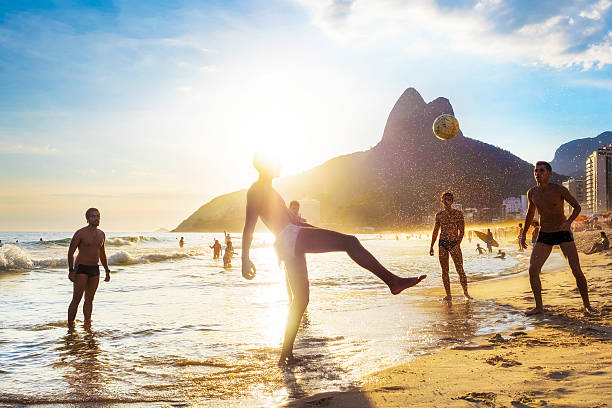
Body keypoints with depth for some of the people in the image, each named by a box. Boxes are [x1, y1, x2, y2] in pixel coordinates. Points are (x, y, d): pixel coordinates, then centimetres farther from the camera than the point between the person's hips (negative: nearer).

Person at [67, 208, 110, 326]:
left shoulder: (101, 234, 10)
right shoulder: (80, 233, -9)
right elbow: (71, 252, -7)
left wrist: (107, 271, 19)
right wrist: (71, 271, -14)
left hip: (95, 269, 6)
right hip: (81, 269, -6)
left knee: (89, 299, 9)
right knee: (76, 299, -6)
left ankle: (87, 323, 15)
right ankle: (70, 325, 1)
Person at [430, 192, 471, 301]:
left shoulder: (458, 214, 1)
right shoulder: (439, 215, 10)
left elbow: (462, 231, -2)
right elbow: (435, 232, 15)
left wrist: (458, 244, -13)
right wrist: (431, 246, 10)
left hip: (454, 243, -3)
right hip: (442, 244, 3)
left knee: (460, 270, -6)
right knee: (444, 271, 3)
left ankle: (465, 292, 11)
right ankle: (448, 295, 10)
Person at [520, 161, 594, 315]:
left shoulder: (559, 190, -13)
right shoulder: (532, 193, -2)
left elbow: (577, 207, -3)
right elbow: (530, 213, 16)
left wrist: (569, 222, -22)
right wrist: (523, 234, 19)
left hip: (563, 234, -3)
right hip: (544, 235, 3)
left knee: (576, 271, -8)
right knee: (532, 270, -9)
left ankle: (586, 304, 12)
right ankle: (539, 307, 4)